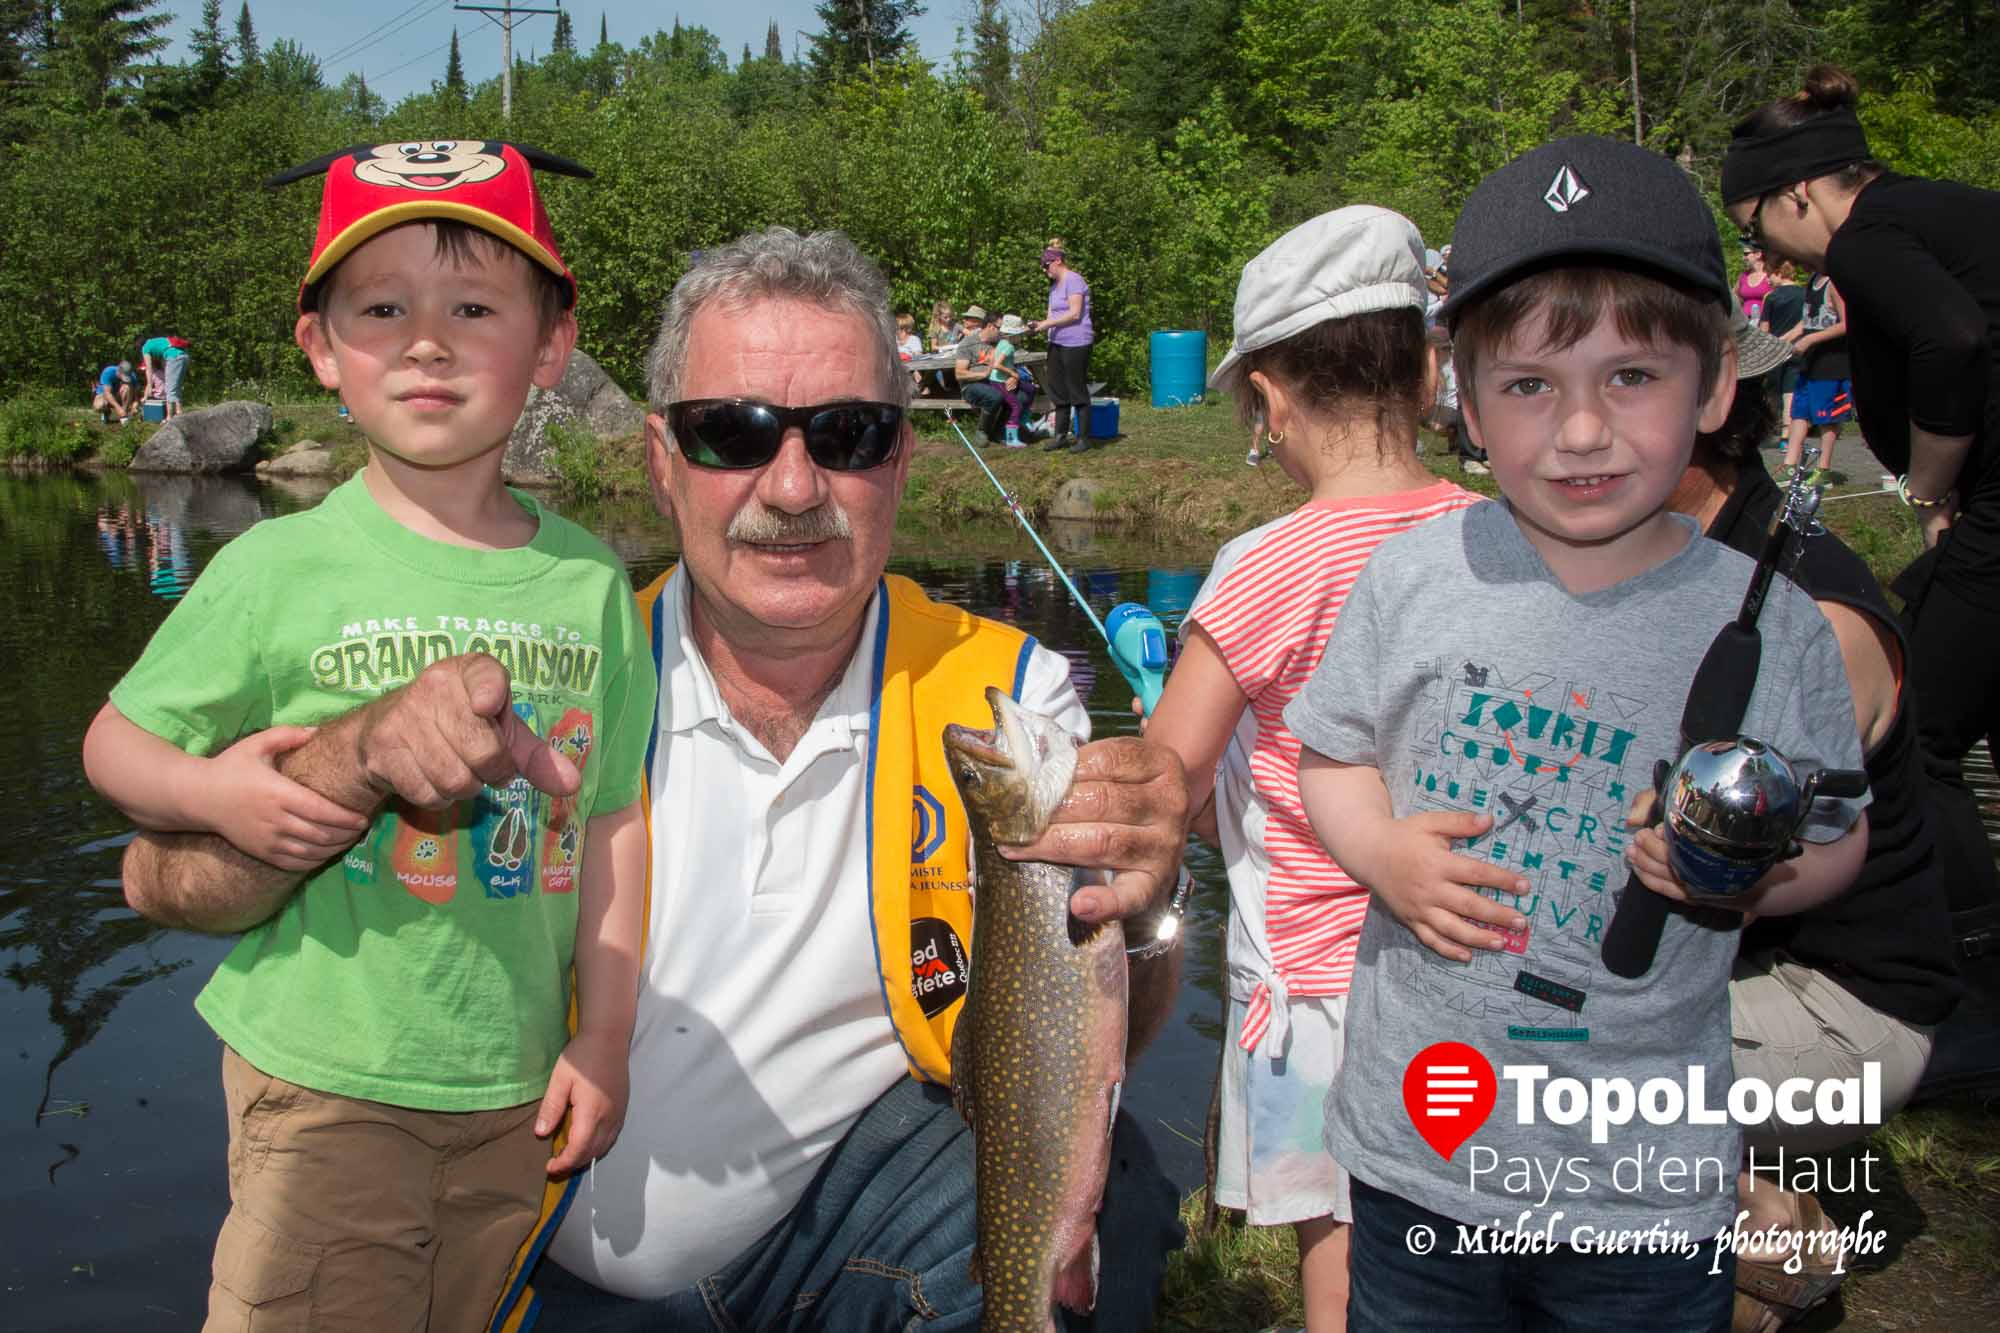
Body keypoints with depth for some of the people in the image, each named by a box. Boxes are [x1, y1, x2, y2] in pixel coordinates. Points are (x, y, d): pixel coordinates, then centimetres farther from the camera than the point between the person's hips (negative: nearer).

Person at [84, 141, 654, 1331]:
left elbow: (613, 819, 3)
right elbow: (115, 741, 1)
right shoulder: (279, 568, -8)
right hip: (326, 1079, -2)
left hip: (516, 1085, 3)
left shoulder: (590, 581, -1)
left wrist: (604, 1038, 2)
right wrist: (211, 790, -20)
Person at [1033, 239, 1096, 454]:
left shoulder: (1073, 280, -11)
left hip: (1075, 344, -9)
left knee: (1077, 391, -2)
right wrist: (1040, 324, -1)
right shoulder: (1055, 285, 17)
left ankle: (1083, 437, 5)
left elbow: (1074, 313, -19)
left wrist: (1048, 323, -17)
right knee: (1058, 390, 11)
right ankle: (1060, 435, 19)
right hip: (1057, 343, 9)